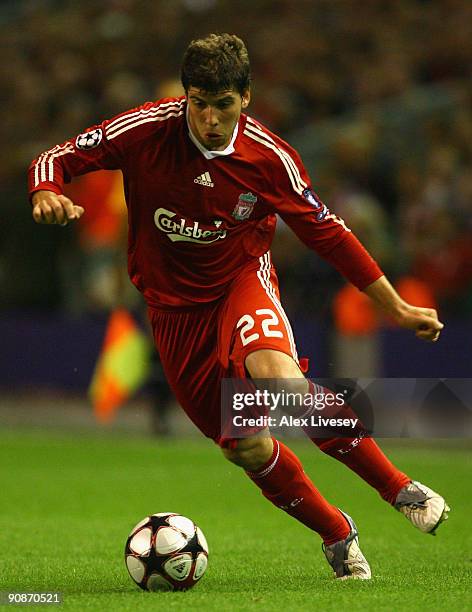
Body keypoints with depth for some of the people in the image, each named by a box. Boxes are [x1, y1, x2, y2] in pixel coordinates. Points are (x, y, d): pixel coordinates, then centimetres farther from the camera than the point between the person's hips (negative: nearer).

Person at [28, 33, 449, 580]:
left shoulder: (269, 157, -15)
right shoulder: (145, 130, -17)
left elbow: (326, 231, -3)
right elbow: (55, 158, -10)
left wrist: (395, 306, -1)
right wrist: (47, 194, -35)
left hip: (242, 281, -2)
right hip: (174, 304, 2)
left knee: (278, 375, -34)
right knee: (246, 447, 0)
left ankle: (400, 489, -20)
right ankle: (336, 535, 24)